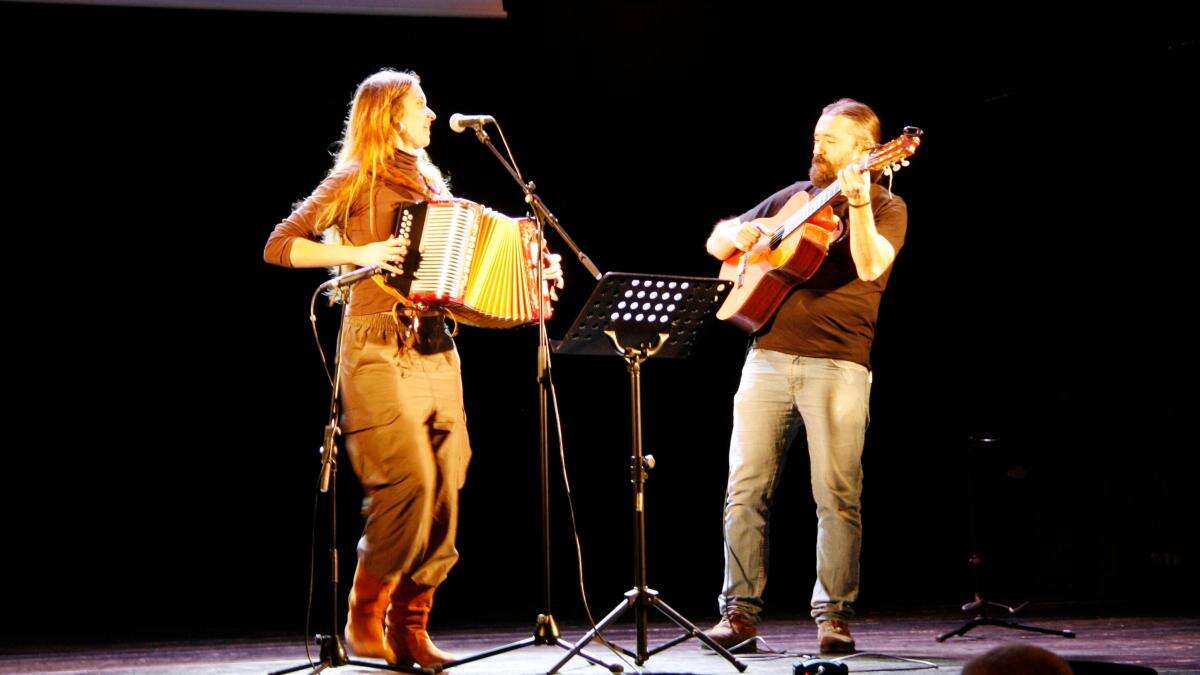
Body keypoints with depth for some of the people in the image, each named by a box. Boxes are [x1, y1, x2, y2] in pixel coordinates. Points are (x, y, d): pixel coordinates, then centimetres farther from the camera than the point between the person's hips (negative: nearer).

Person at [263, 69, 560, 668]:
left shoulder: (429, 186, 20)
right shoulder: (356, 182, 0)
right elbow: (278, 246, -5)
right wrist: (355, 253, -16)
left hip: (436, 353, 7)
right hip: (379, 351, -7)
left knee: (443, 495, 0)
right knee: (410, 481, -18)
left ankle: (410, 628, 7)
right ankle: (364, 618, -3)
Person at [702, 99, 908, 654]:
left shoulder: (885, 207, 5)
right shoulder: (792, 198, 19)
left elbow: (871, 266, -15)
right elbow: (715, 244, 25)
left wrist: (857, 202, -27)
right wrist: (735, 233, 3)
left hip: (838, 364, -4)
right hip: (768, 356, 4)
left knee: (837, 495, -8)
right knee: (745, 488, -2)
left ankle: (833, 616, 1)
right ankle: (740, 612, 4)